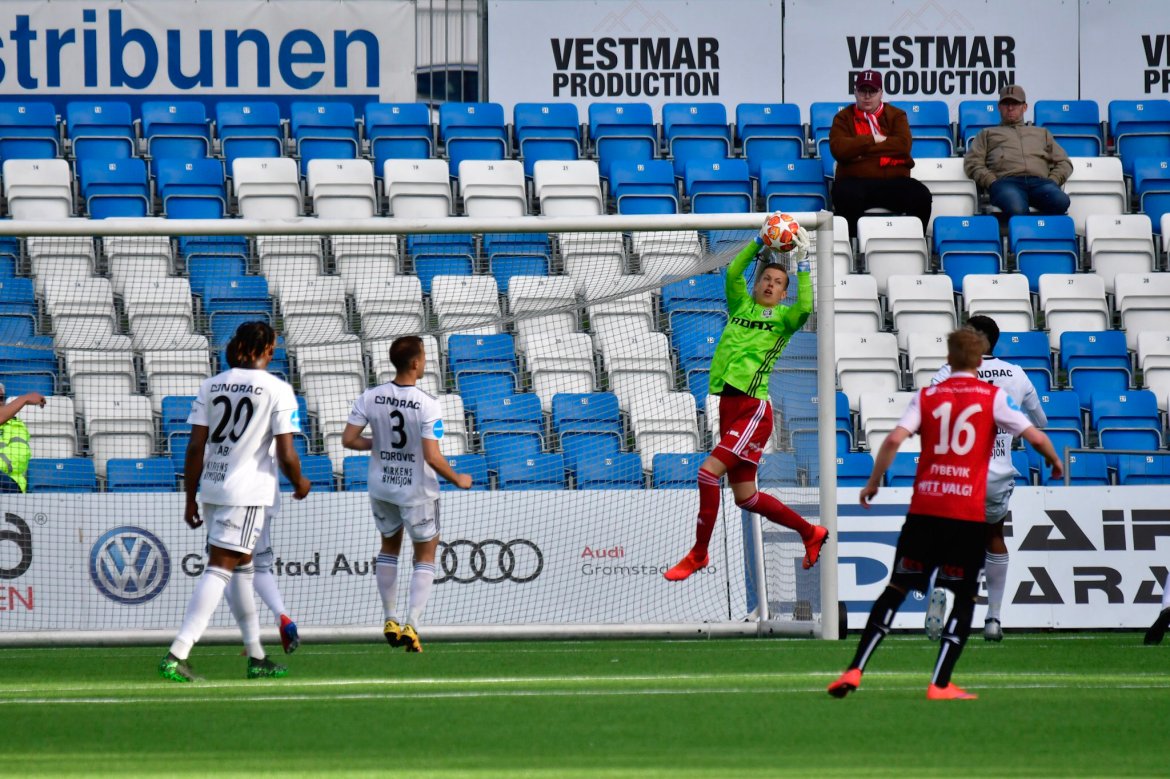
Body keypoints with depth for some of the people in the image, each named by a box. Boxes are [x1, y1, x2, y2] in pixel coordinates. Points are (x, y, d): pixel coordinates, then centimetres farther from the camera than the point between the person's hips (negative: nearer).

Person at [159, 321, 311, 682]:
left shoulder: (210, 386, 7)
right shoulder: (277, 391, -6)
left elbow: (195, 448, 5)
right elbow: (286, 455, -9)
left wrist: (191, 500, 11)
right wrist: (299, 483, 11)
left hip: (211, 487, 6)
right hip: (248, 492, -6)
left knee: (241, 569, 18)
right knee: (219, 569, -10)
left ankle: (257, 657, 26)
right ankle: (177, 655, -21)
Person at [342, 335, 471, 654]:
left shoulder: (370, 398, -8)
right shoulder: (428, 406, -21)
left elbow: (348, 439, -8)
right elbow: (432, 457, -24)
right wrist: (458, 480, -7)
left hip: (381, 487, 4)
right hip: (417, 490, -4)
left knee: (390, 545, 26)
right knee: (425, 556, 11)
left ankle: (390, 621, 24)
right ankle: (412, 624, -3)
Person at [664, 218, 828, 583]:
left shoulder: (783, 317, 2)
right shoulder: (741, 306, 16)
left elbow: (805, 307, -19)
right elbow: (732, 272, 2)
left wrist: (802, 264, -14)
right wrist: (760, 243, -2)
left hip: (754, 408, -7)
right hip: (728, 405, 7)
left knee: (709, 471, -19)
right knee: (745, 496, 11)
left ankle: (699, 553, -8)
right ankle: (811, 533, 28)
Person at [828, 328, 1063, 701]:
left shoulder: (927, 397, 7)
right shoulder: (993, 398, 2)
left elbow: (895, 439, -4)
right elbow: (1034, 436, -2)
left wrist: (873, 482, 7)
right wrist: (1055, 462, 19)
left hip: (925, 508, 2)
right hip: (969, 514, -2)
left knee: (896, 589, 9)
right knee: (965, 598, 8)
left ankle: (854, 671, 3)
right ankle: (940, 684, -1)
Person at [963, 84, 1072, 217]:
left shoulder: (1042, 133, 39)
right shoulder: (987, 134, 34)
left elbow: (1063, 163, 30)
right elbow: (972, 163, 19)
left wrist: (1052, 181, 6)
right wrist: (992, 182, -1)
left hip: (1039, 181, 2)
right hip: (1006, 182, -2)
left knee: (1061, 201, -37)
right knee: (1016, 209, -42)